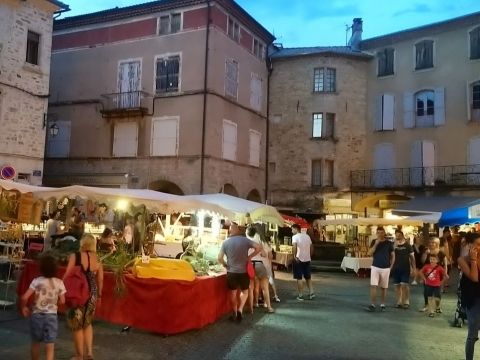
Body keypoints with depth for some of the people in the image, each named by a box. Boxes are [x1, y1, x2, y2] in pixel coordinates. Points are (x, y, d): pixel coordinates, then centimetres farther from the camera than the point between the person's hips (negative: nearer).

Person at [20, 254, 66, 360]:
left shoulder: (36, 281, -8)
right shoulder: (59, 283, -5)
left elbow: (24, 297, -13)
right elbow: (62, 301, -1)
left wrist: (23, 307, 6)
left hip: (37, 315, 1)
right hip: (51, 316, -1)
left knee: (35, 342, 22)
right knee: (50, 345, 4)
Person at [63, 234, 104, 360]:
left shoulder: (75, 256, -12)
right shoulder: (97, 260, 1)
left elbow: (67, 275, -13)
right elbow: (100, 280, 8)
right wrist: (99, 295, 20)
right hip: (92, 294, 4)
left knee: (77, 325, 12)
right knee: (87, 323, 24)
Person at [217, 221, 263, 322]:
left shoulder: (226, 242, -6)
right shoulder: (245, 240, -6)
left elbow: (220, 258, -10)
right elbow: (259, 247, -12)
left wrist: (226, 265, 7)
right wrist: (250, 257, -3)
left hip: (231, 272, 0)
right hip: (243, 271, 0)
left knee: (233, 293, 16)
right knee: (244, 291, 19)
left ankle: (235, 313, 21)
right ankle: (240, 310, 4)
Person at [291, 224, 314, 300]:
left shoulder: (295, 237, -9)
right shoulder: (307, 236, 11)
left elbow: (294, 246, -26)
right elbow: (311, 247, 11)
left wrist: (295, 256, -18)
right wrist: (310, 256, 16)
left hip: (299, 260, -6)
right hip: (307, 259, 6)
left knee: (299, 278, 2)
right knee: (308, 277, 18)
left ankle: (300, 295, 5)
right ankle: (311, 293, 12)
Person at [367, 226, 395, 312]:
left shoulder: (389, 243, 1)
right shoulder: (374, 242, 3)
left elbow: (393, 256, 6)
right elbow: (369, 253, -7)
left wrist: (391, 267, 1)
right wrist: (376, 244, -15)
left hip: (385, 268, 0)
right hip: (375, 267, 0)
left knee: (384, 287, 7)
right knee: (373, 286, -7)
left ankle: (382, 305, 19)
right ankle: (373, 305, -3)